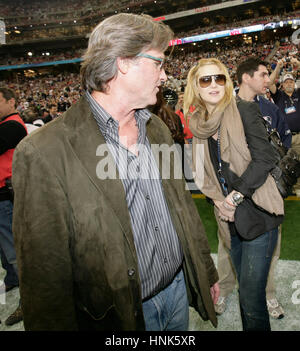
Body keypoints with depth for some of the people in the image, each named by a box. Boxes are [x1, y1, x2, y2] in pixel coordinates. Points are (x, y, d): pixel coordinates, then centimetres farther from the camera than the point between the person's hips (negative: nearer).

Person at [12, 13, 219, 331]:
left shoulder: (158, 129, 2)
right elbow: (45, 275, -18)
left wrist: (207, 271, 15)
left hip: (179, 287, 7)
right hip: (122, 315, -6)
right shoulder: (43, 153, -22)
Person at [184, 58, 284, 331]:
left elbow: (265, 158, -13)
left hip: (257, 213, -5)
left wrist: (236, 195, -16)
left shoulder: (245, 111, -6)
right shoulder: (199, 125, 8)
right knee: (245, 289, 18)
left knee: (251, 294, -4)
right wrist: (216, 199, -4)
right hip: (231, 217, 5)